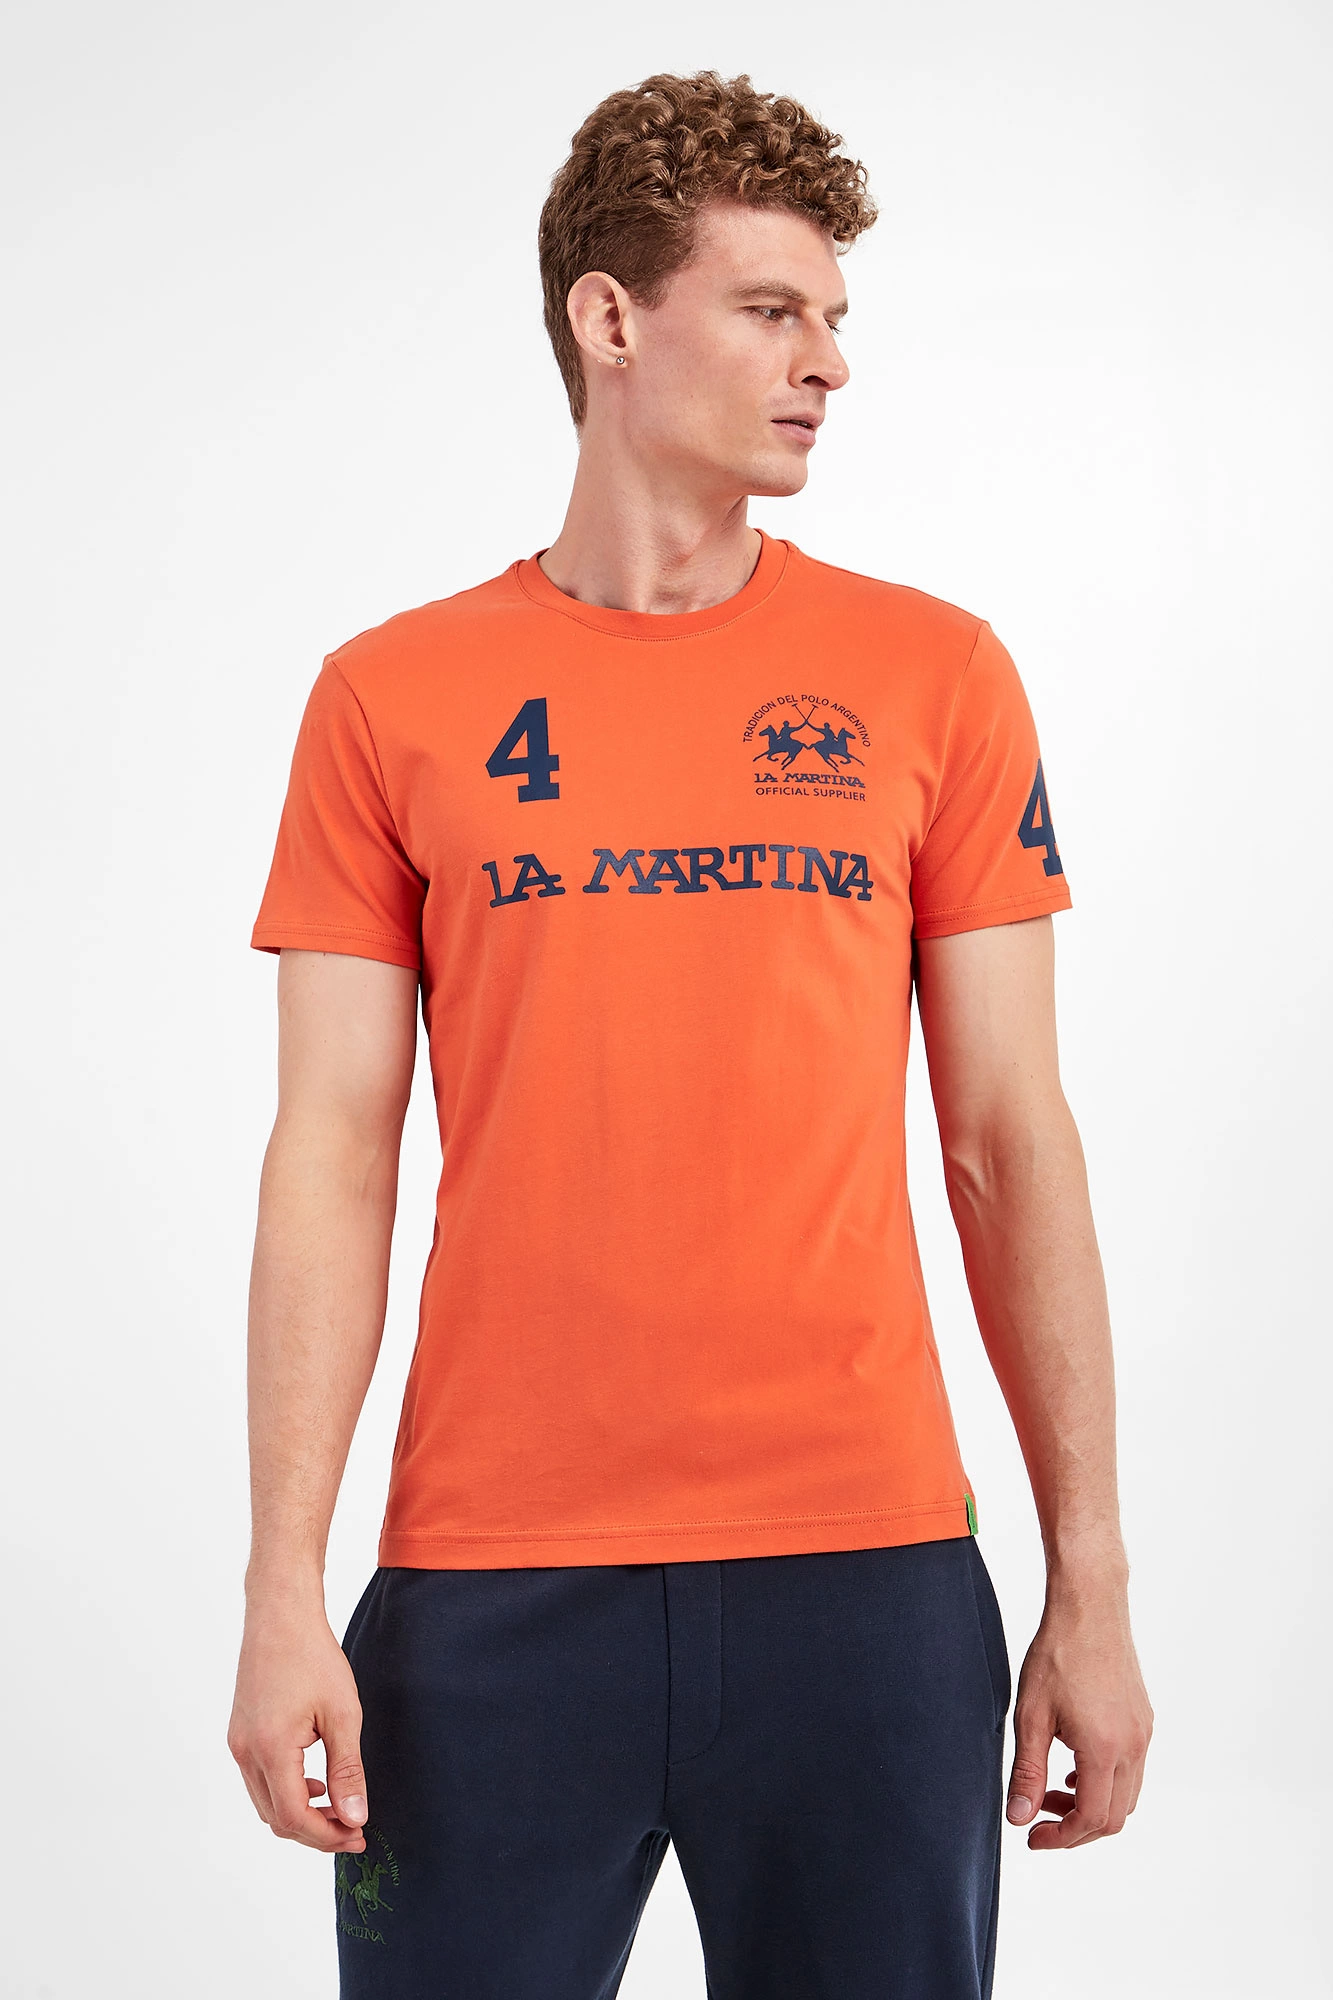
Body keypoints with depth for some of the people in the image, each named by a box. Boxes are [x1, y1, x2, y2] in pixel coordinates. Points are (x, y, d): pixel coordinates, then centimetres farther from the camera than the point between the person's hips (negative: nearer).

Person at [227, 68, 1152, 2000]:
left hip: (863, 1566, 1)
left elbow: (1009, 1141, 5)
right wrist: (283, 1588, -5)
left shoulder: (934, 674, 5)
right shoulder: (393, 697, 4)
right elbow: (333, 1157, 2)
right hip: (489, 1582, 0)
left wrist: (1093, 1583, 3)